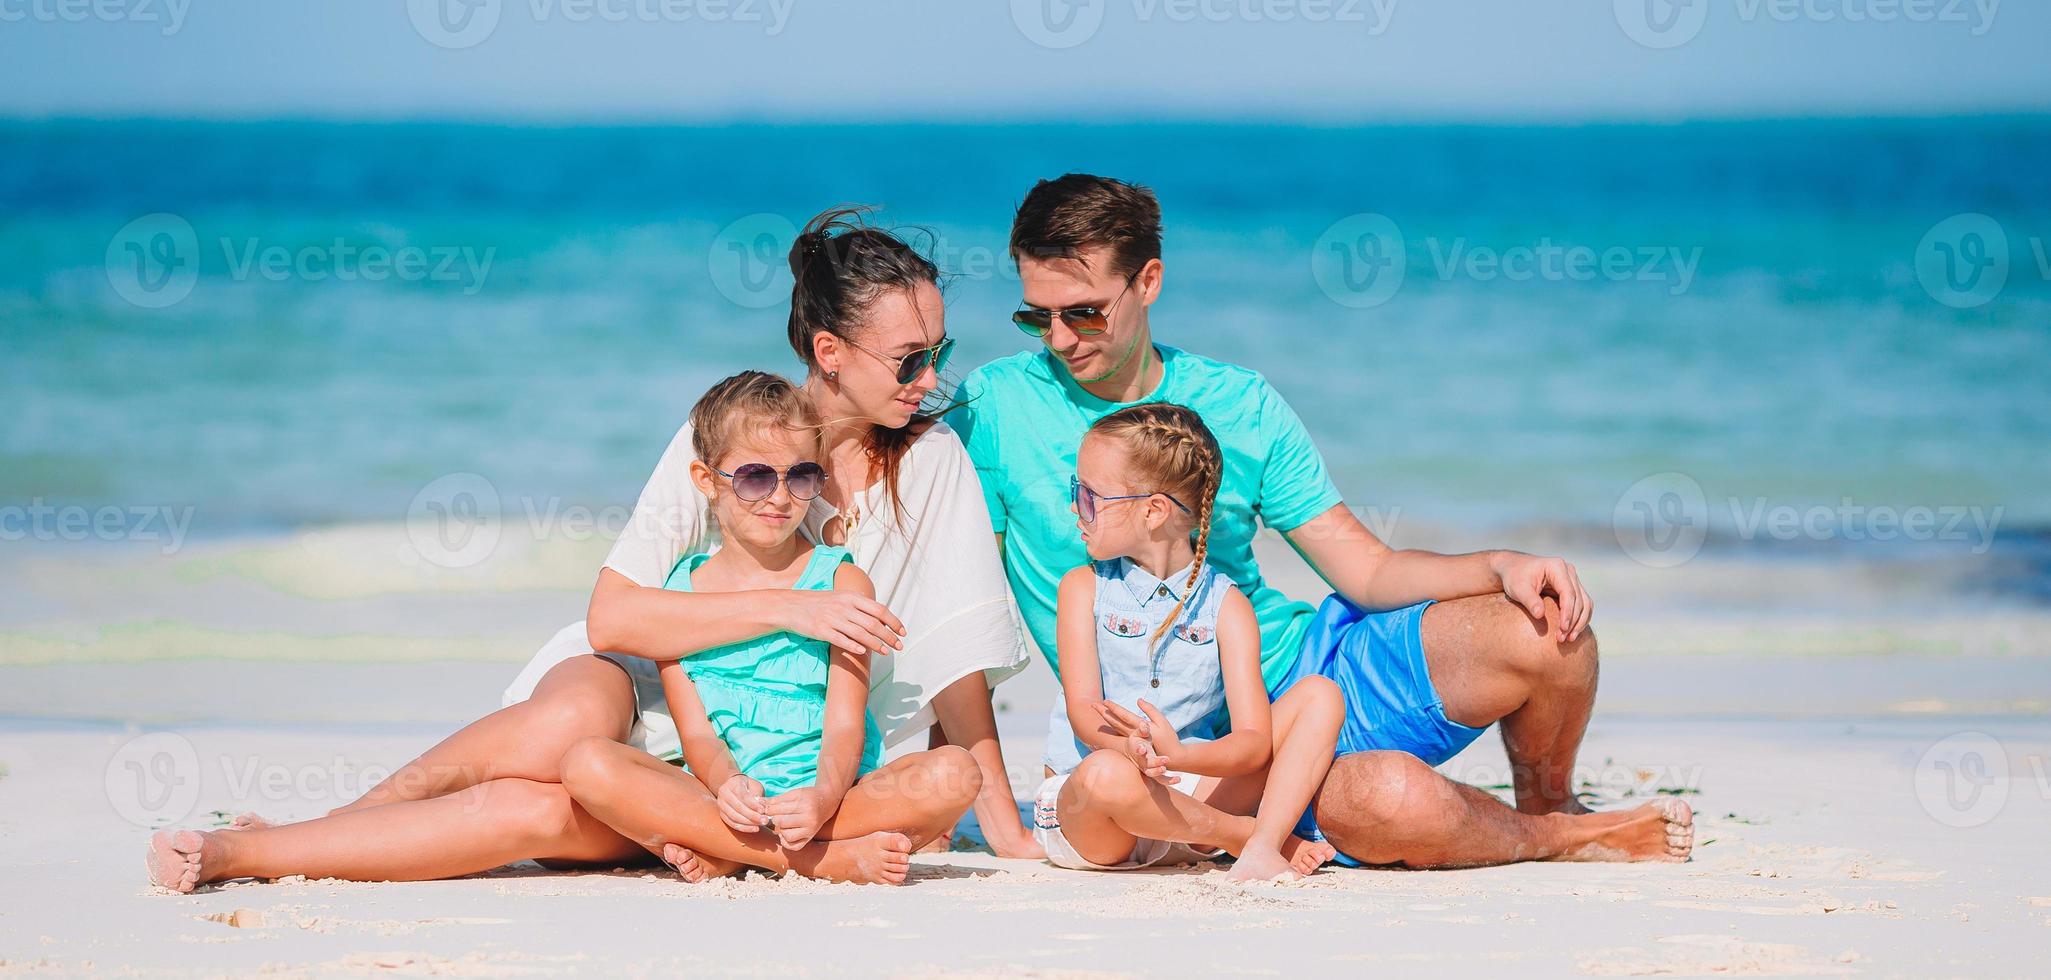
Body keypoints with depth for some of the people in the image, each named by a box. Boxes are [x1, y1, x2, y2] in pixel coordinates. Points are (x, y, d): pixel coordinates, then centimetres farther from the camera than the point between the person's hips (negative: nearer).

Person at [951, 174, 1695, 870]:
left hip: (1306, 660, 4)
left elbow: (1365, 568, 4)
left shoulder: (1239, 406, 4)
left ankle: (1545, 802, 15)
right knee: (1391, 801, -35)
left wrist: (1501, 568, -14)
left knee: (1549, 629, -18)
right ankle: (1558, 838, 0)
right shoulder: (996, 406, -5)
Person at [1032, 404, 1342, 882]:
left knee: (1320, 696, -9)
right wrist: (1130, 748, -37)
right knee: (1107, 774, -39)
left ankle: (1263, 849, -28)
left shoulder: (1225, 606, 0)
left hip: (1194, 796, 2)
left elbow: (1254, 742, -11)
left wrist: (1177, 756, -34)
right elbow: (1083, 709, -12)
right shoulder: (1084, 587, 2)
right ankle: (1247, 833, -15)